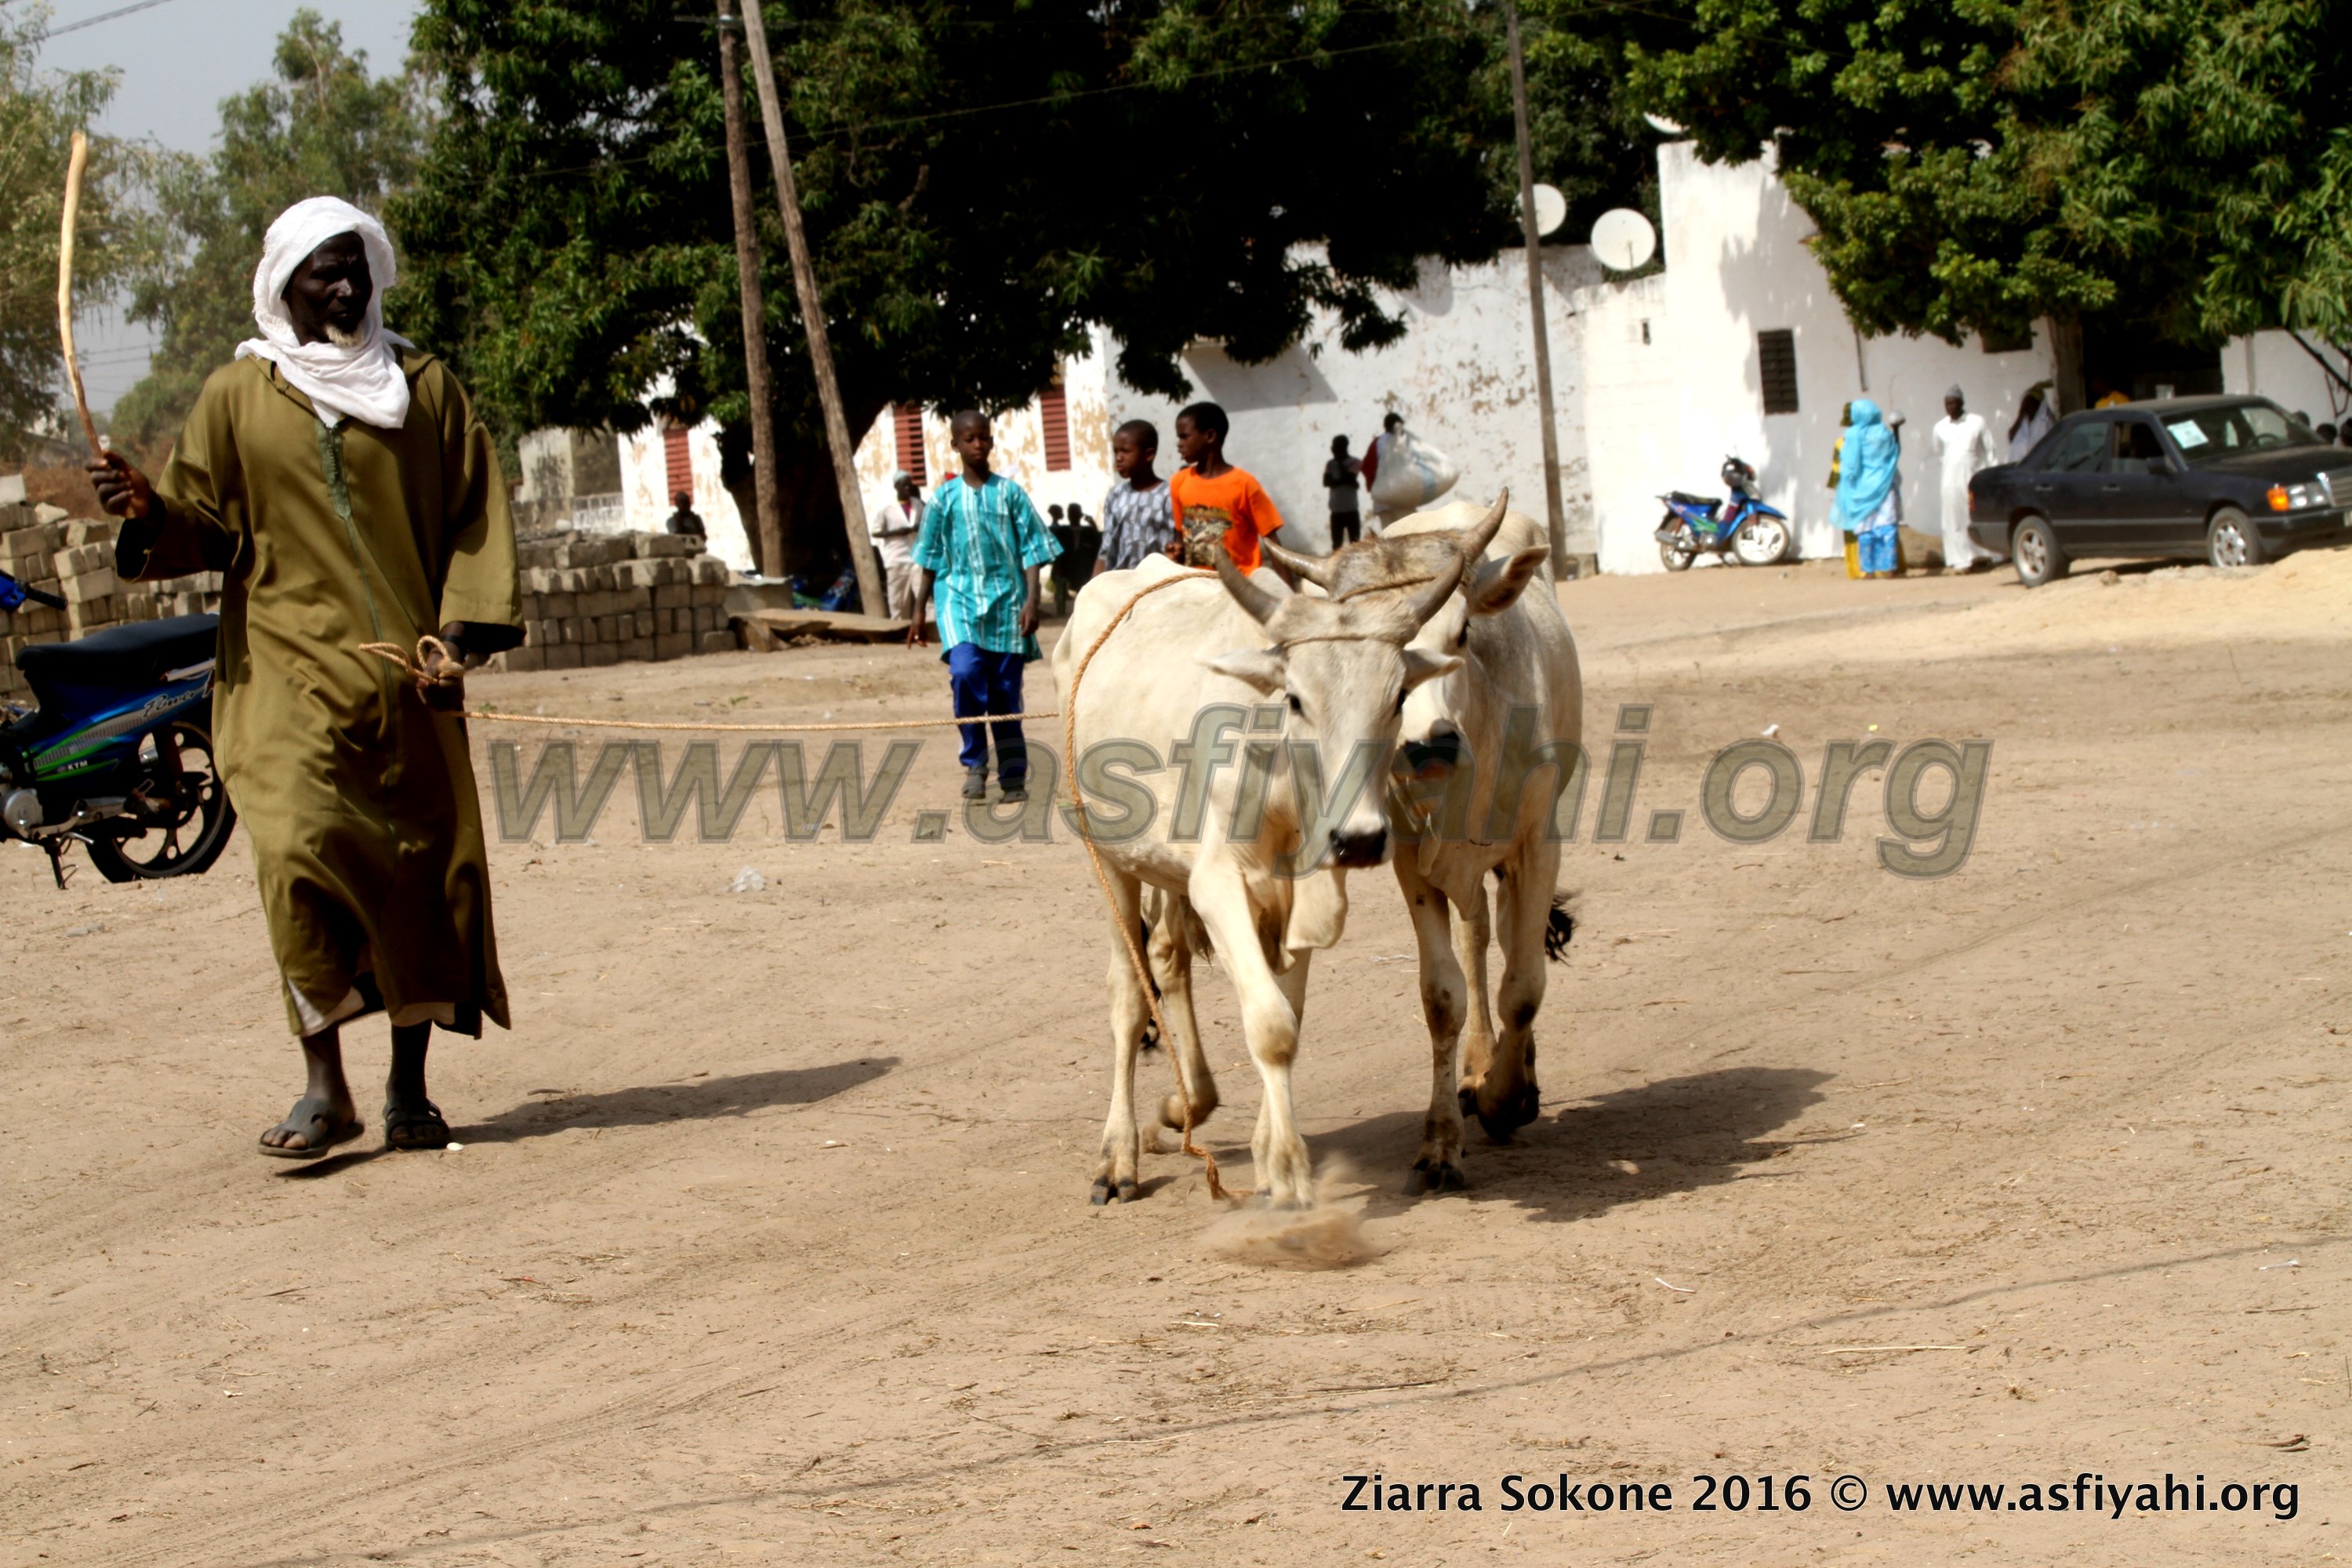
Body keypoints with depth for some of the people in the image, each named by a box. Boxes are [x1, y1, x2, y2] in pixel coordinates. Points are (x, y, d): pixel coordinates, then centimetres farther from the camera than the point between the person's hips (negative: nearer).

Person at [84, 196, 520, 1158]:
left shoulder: (423, 387, 11)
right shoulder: (237, 396, 8)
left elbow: (476, 516, 10)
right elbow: (207, 527, 8)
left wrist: (460, 631, -2)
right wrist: (149, 511, -14)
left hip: (404, 679, 2)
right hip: (289, 671, -2)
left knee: (424, 867, 0)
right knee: (298, 849, -18)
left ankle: (408, 1087, 12)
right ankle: (324, 1088, -11)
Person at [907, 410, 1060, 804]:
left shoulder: (1010, 493, 4)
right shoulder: (944, 498, 6)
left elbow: (1031, 550, 4)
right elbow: (929, 560, 12)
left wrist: (1031, 601, -6)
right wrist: (919, 611, 10)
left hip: (1006, 601, 0)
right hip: (959, 598, 0)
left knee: (1006, 690, 2)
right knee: (965, 673, -22)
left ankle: (1014, 777, 12)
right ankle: (974, 763, -7)